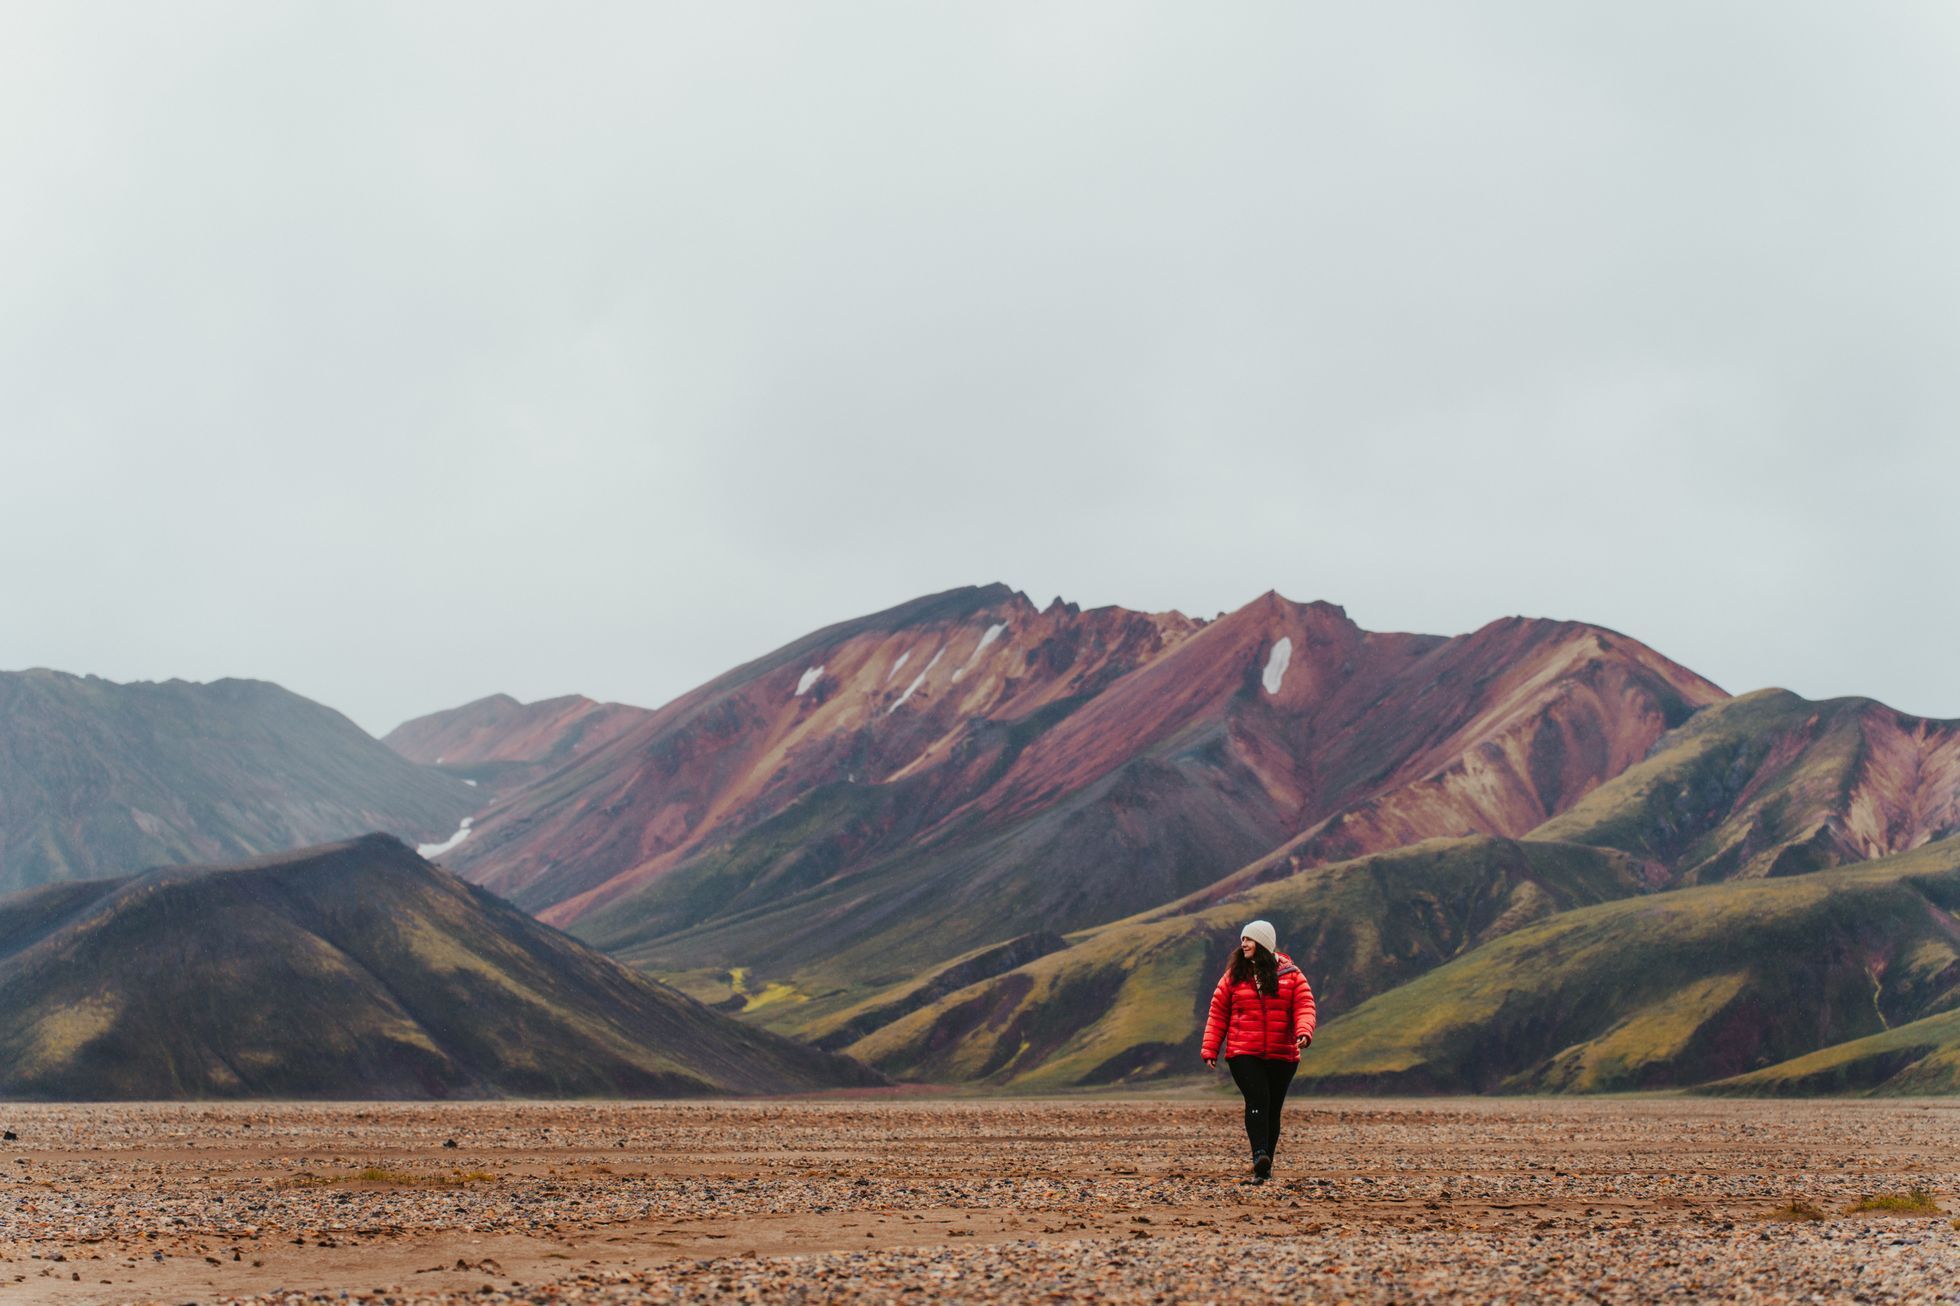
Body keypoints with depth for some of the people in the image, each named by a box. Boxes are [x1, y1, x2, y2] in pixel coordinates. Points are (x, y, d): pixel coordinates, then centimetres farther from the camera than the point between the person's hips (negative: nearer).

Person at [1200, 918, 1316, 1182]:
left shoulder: (1290, 974, 5)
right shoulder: (1233, 976, 7)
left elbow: (1304, 1006, -3)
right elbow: (1218, 1014, 8)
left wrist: (1304, 1032, -23)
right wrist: (1210, 1050, 2)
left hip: (1282, 1056, 1)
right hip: (1243, 1054, -1)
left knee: (1272, 1108, 5)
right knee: (1257, 1099, -20)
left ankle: (1265, 1166, 14)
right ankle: (1260, 1156, -31)